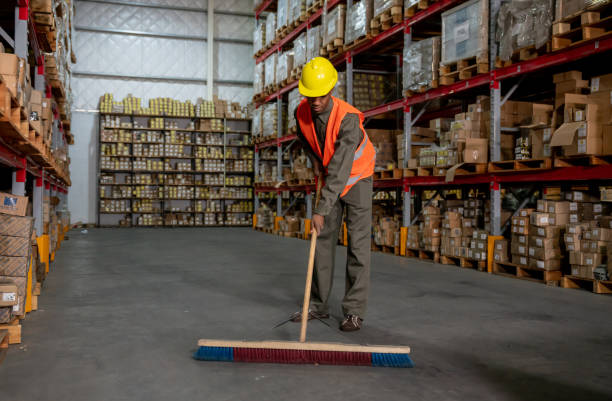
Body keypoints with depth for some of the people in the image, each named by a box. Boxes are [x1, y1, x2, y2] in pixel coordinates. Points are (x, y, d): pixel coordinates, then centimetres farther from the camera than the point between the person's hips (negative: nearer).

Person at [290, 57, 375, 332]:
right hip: (329, 178, 6)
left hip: (357, 178, -6)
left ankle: (354, 311, -2)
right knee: (323, 239, 5)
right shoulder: (302, 113, -13)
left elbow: (340, 168, -38)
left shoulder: (348, 118, -32)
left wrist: (321, 210, -42)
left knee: (358, 243, -8)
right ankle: (319, 304, 13)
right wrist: (315, 160, -1)